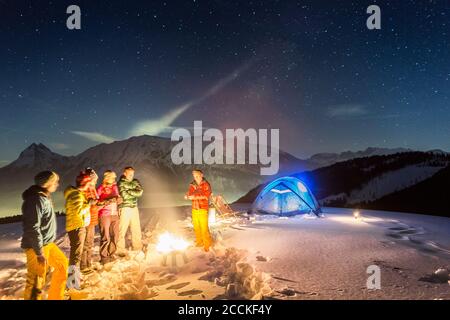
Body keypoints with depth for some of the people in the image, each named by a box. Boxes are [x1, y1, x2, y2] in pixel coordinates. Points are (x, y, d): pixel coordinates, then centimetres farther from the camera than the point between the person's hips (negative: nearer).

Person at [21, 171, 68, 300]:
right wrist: (39, 252, -22)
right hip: (37, 247, -10)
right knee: (36, 281, -1)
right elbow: (32, 228, -24)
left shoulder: (45, 197, 10)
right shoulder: (36, 200, -22)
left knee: (62, 264, 19)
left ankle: (55, 297, 32)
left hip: (48, 243, 10)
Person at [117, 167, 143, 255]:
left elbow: (140, 192, -1)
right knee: (122, 230, -3)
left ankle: (137, 248, 22)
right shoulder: (121, 183, -4)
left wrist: (129, 191, -12)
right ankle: (120, 250, 4)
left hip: (134, 208, 6)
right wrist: (134, 192, -7)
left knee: (136, 229, 11)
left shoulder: (135, 181, 13)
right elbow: (125, 196, -15)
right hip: (125, 208, -6)